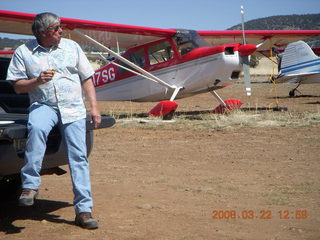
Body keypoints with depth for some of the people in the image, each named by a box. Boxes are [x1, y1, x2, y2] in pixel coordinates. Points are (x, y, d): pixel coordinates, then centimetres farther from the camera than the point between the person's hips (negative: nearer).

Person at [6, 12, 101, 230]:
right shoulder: (23, 52, 4)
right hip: (43, 105, -2)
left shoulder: (72, 47, 10)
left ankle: (84, 210, 0)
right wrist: (38, 81, -14)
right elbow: (18, 87, 4)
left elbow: (86, 79, 12)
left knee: (79, 157, -5)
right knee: (36, 128, -36)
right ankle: (30, 185, -28)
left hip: (73, 108, 2)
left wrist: (94, 107, 4)